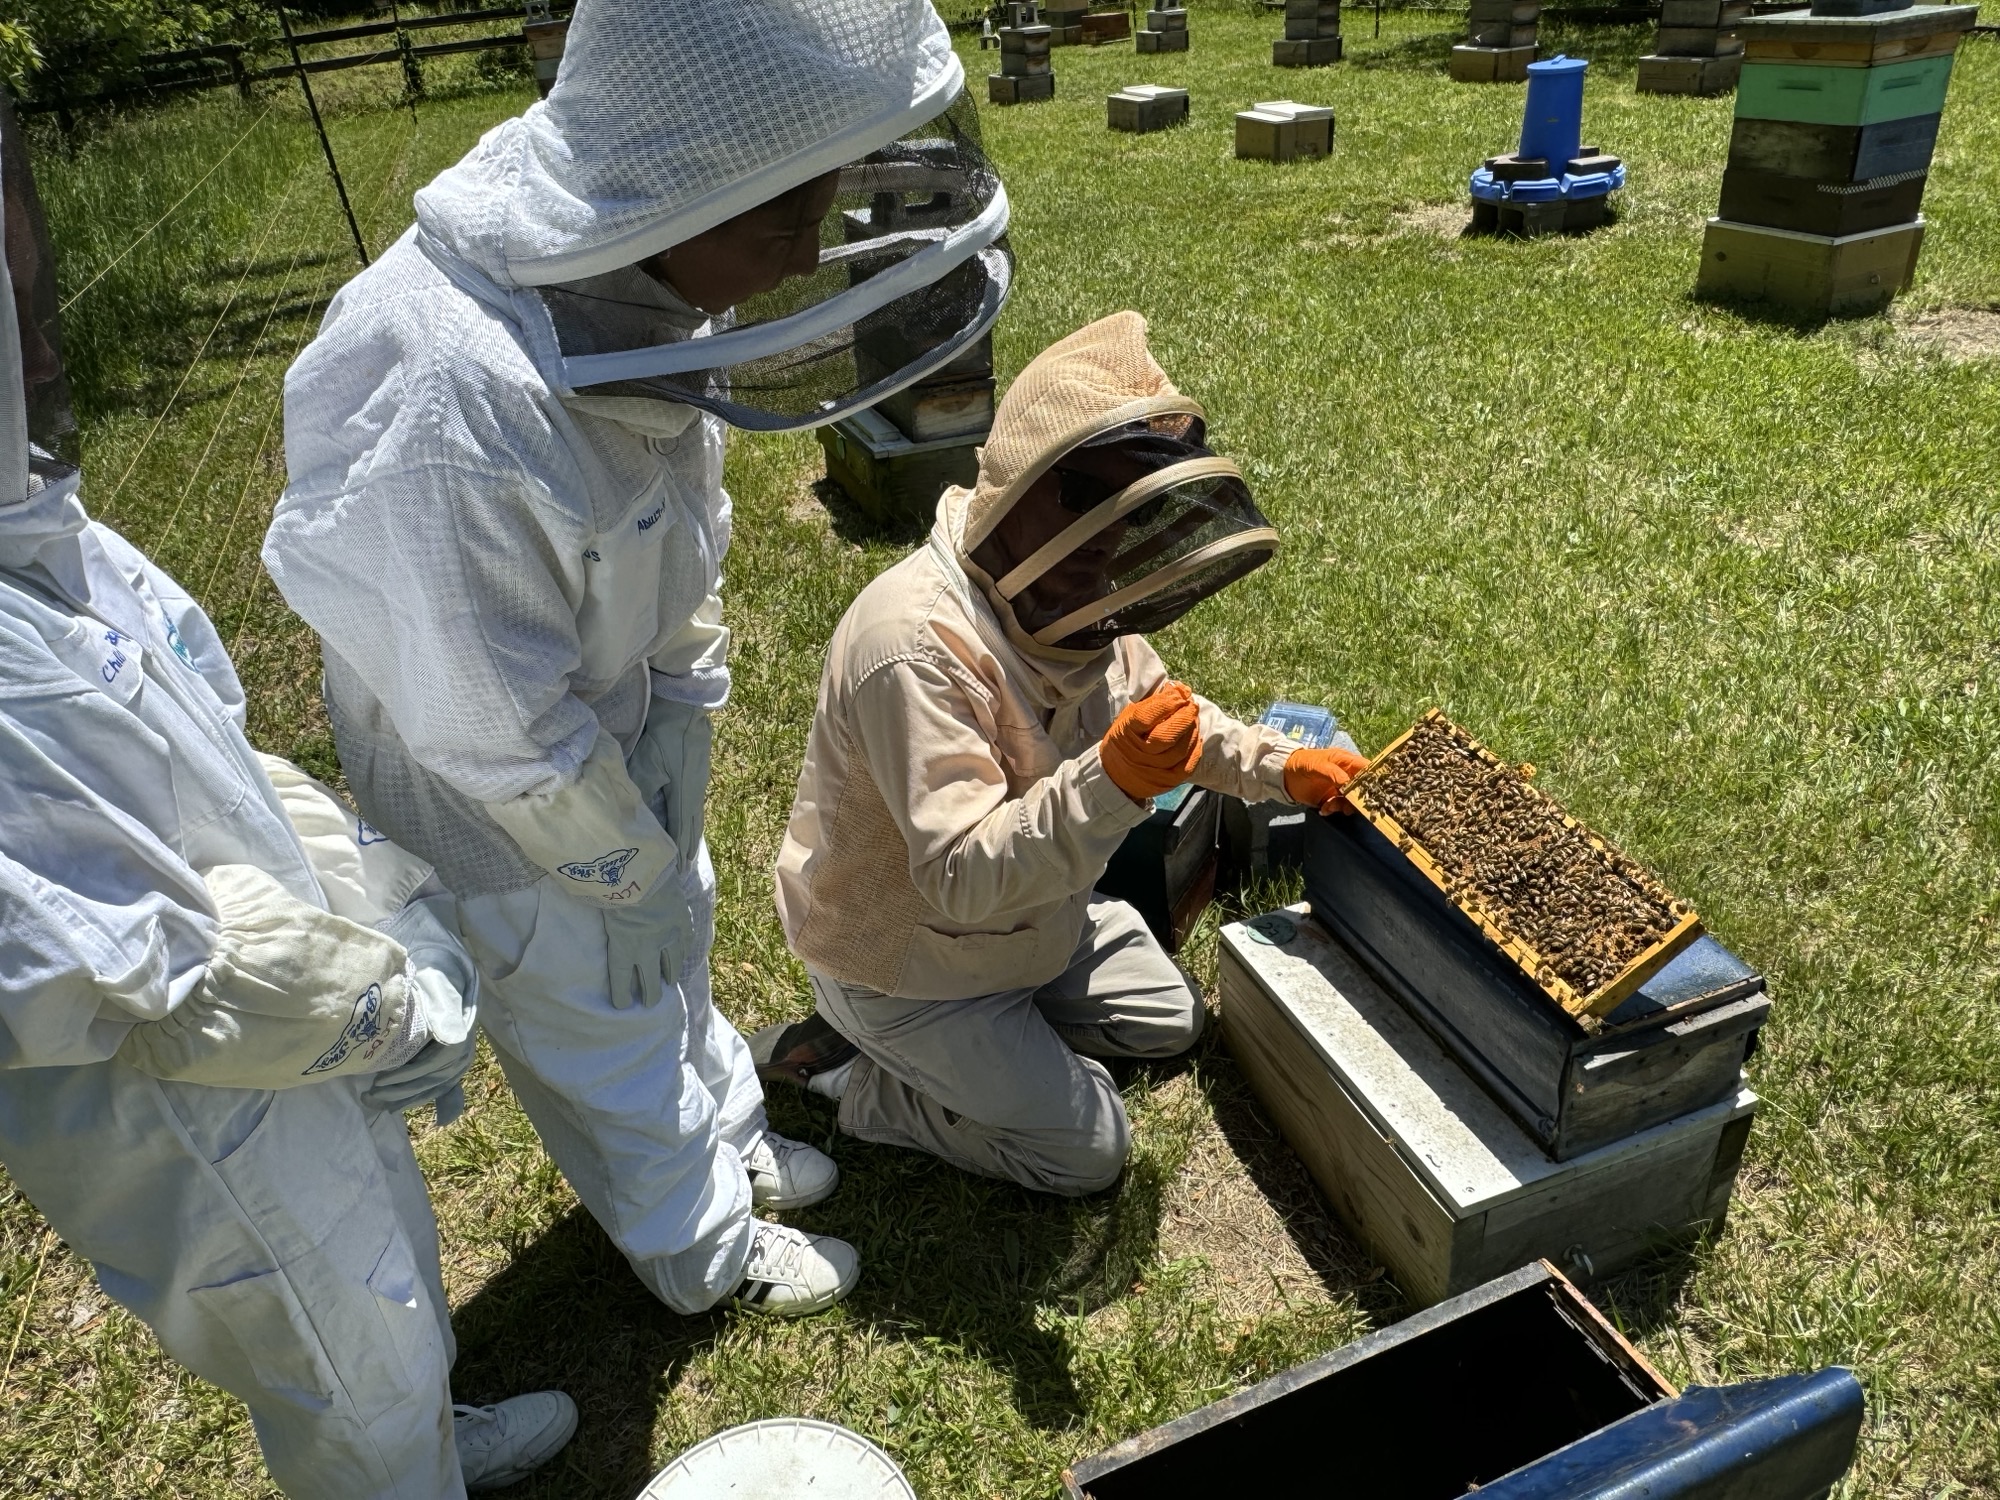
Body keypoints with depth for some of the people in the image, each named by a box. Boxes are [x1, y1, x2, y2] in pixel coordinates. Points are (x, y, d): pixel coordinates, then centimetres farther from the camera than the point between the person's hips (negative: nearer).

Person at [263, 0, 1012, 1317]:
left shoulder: (631, 264, -16)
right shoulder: (456, 412, -41)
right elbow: (495, 728, -29)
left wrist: (690, 682, 8)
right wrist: (625, 857, -14)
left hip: (629, 705, 7)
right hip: (496, 779, -7)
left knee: (672, 944, 26)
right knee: (599, 1013, 15)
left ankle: (728, 1141, 53)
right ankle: (709, 1249, 41)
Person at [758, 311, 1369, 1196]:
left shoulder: (1066, 593, -9)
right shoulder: (918, 644, -38)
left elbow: (1155, 710, 9)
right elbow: (963, 880, -38)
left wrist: (1279, 767, -4)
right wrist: (1111, 782, -50)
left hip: (1028, 914, 9)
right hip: (904, 960, -8)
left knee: (1170, 1023, 18)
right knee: (1086, 1151, -1)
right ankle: (841, 1071, 8)